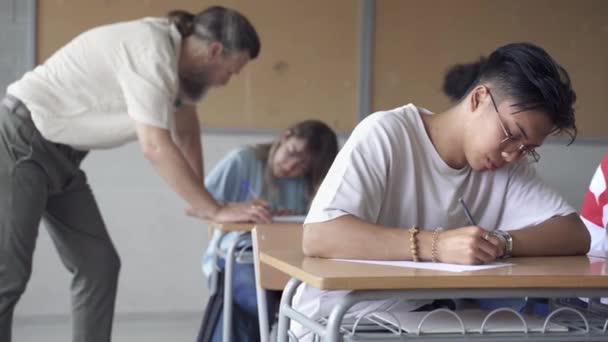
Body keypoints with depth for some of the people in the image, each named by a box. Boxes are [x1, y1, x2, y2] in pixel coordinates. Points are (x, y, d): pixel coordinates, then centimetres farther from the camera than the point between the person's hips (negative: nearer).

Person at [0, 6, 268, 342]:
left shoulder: (179, 54, 4)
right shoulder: (151, 52, -25)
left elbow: (187, 132, 15)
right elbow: (156, 147, -29)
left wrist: (197, 199, 5)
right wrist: (216, 210, -24)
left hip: (59, 154, 10)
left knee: (98, 264, 4)